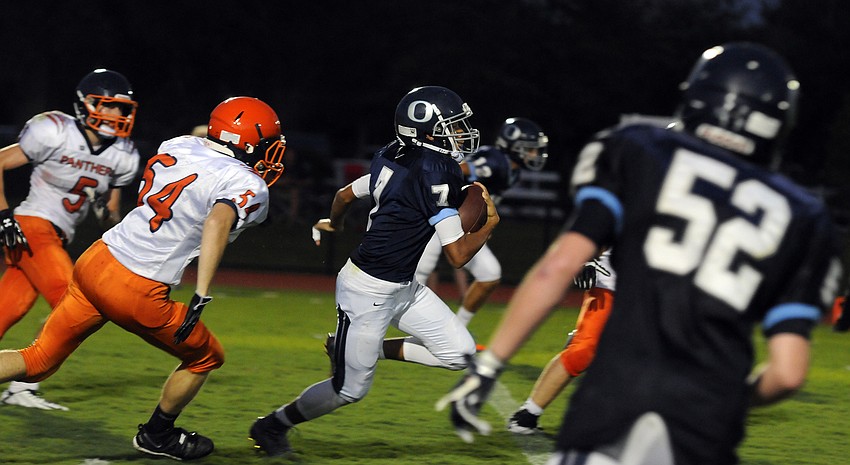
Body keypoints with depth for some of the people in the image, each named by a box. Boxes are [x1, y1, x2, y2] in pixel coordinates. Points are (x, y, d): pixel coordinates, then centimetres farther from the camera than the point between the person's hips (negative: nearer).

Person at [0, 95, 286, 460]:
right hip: (135, 292, -6)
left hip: (94, 260, 7)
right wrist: (201, 298, -36)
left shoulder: (179, 146, 8)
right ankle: (157, 436, 35)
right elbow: (218, 223, -30)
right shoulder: (249, 187, -11)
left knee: (39, 360, 16)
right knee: (205, 358, 20)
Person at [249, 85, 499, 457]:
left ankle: (370, 350, 18)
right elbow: (458, 255, -22)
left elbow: (344, 196, 18)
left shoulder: (394, 158, 2)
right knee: (350, 389, 4)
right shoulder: (438, 174, -24)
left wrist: (333, 225, 39)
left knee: (459, 353, 4)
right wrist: (489, 224, -4)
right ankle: (271, 426, 24)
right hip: (368, 291, -9)